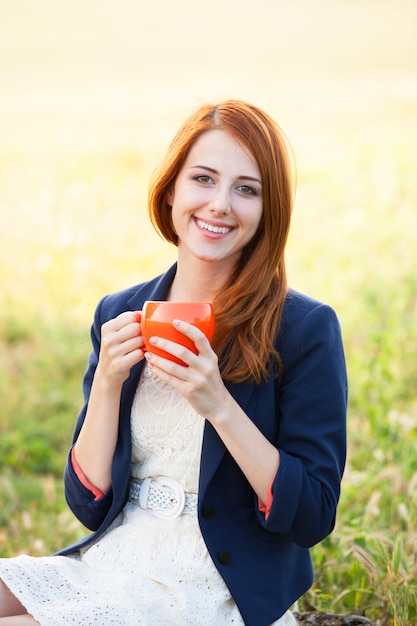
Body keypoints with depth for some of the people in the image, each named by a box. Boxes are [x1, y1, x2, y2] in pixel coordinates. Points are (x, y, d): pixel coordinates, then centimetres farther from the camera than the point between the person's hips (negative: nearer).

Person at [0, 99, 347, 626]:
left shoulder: (305, 329, -8)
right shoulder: (119, 315, 6)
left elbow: (313, 518, -11)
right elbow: (89, 504, 5)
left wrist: (218, 405, -22)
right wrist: (107, 382, -10)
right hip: (108, 563, 5)